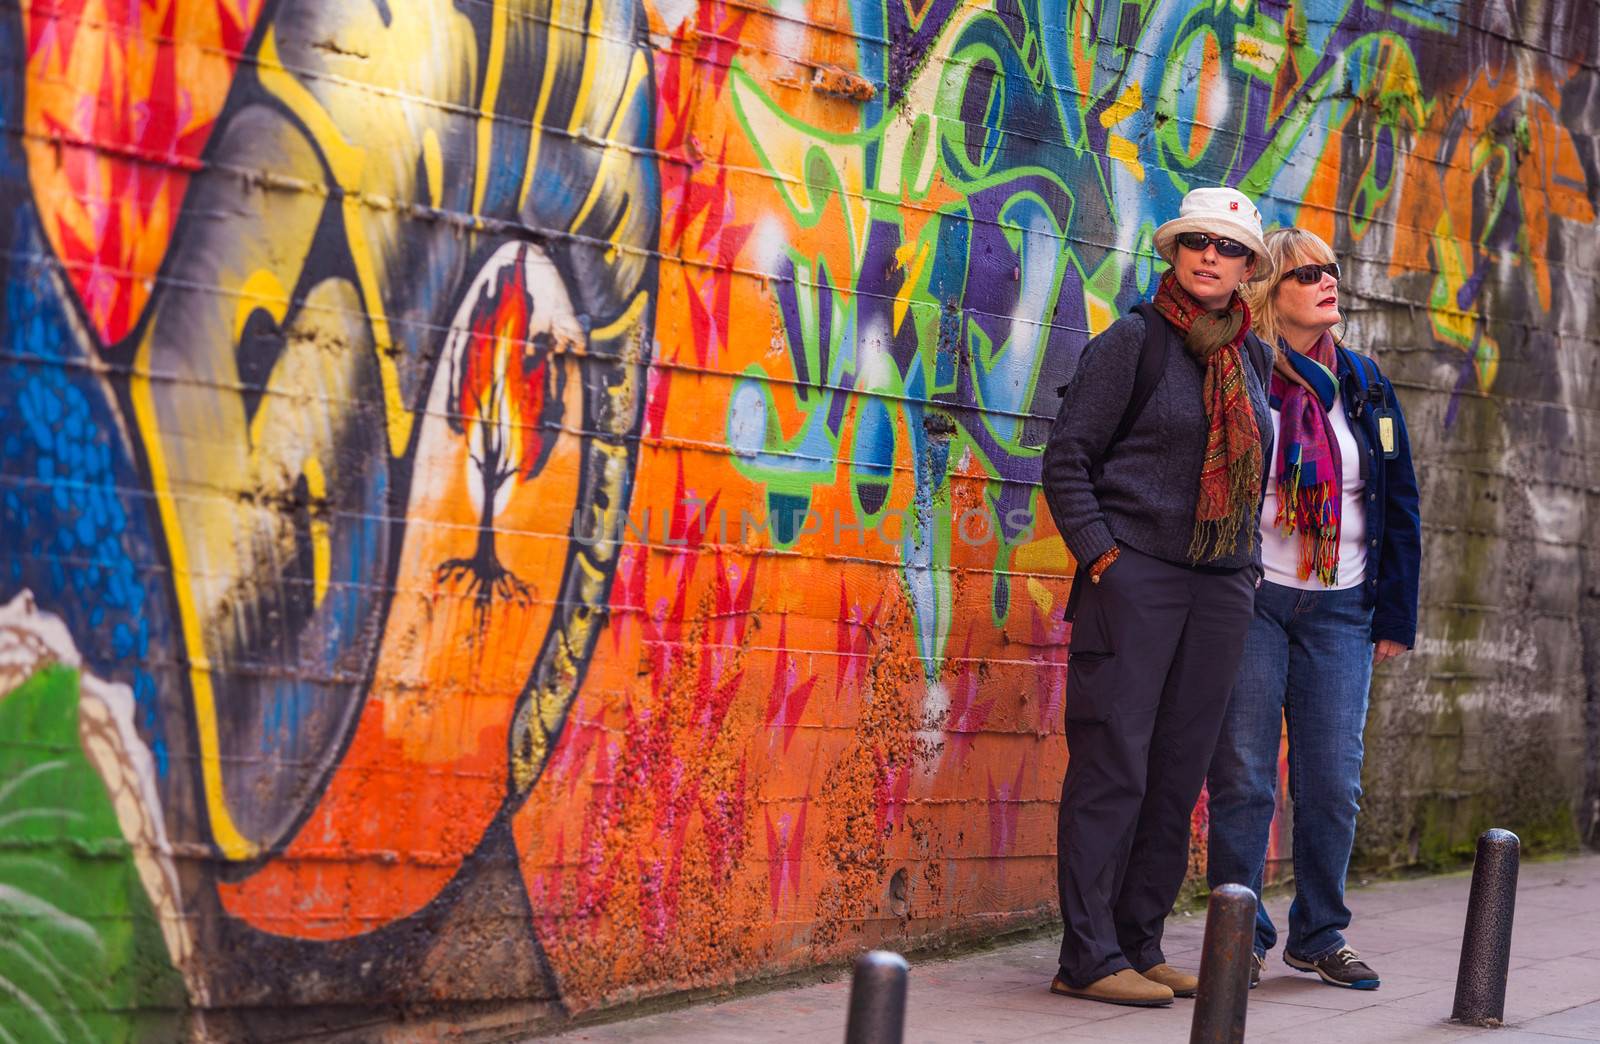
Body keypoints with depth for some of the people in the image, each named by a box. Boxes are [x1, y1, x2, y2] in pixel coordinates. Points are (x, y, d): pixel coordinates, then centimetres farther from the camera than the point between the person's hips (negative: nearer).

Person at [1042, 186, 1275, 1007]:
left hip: (1222, 587, 6)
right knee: (1113, 768, -7)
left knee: (1178, 772, 8)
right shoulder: (1134, 341, -4)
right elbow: (1066, 456, -5)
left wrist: (1249, 562, 13)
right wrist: (1101, 555, -12)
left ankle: (1139, 946, 15)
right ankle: (1089, 957, -5)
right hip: (1134, 575, -6)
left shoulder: (1254, 358, 14)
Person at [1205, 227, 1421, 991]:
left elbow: (1400, 508, 14)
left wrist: (1396, 616, 9)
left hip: (1340, 611, 4)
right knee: (1243, 778, -2)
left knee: (1333, 783, 3)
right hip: (1251, 603, -4)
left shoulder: (1365, 386, 10)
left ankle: (1318, 935, 17)